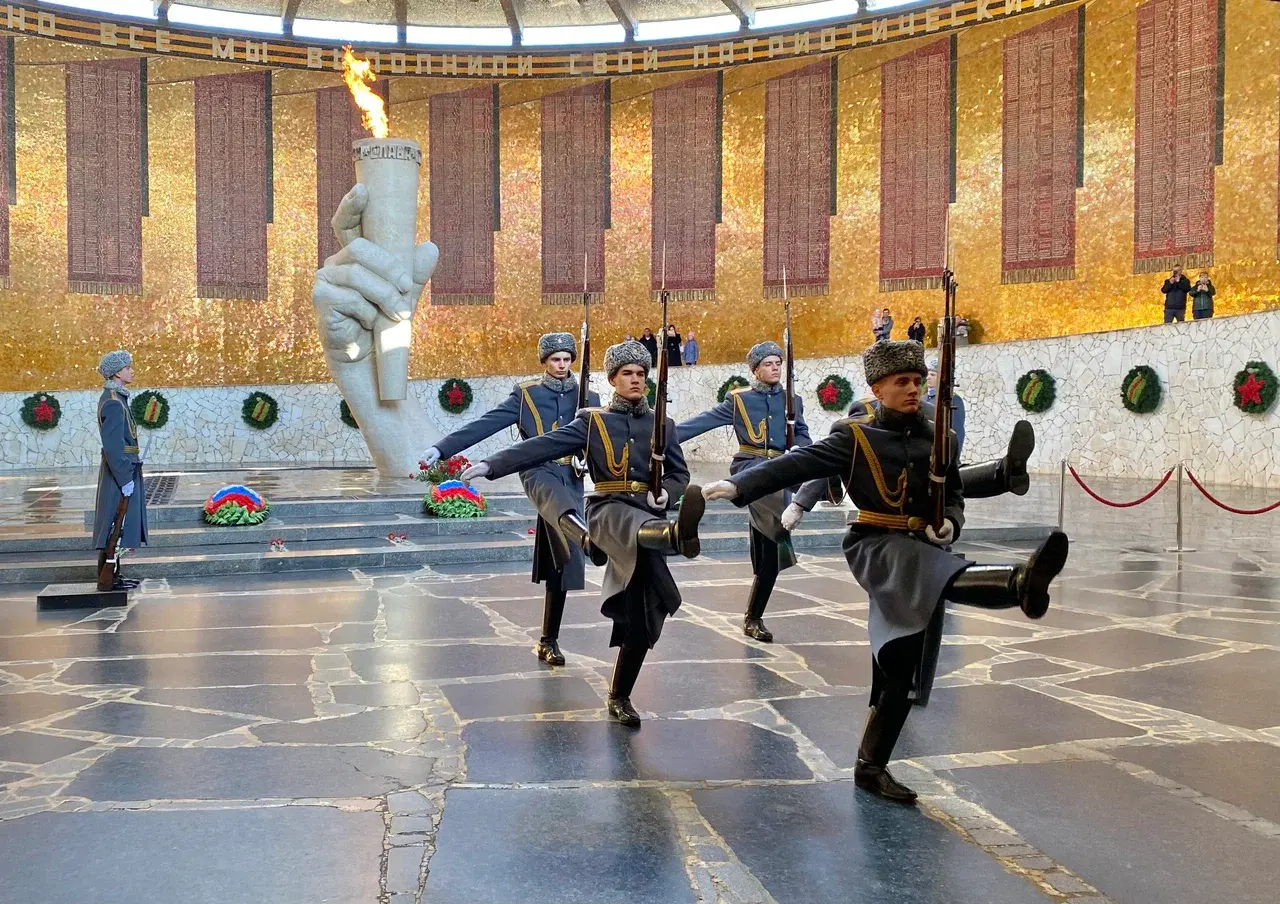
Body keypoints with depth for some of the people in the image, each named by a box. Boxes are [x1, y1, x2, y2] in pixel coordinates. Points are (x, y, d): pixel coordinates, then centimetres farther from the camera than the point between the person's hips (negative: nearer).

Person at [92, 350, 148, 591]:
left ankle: (112, 575, 20)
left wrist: (132, 463, 20)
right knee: (116, 525, -5)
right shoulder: (114, 402, -17)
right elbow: (112, 446, -21)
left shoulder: (116, 398, 14)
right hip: (120, 470, -10)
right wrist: (125, 478, -21)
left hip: (121, 468, 10)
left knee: (116, 525, 14)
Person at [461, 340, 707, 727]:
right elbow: (542, 446, -1)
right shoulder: (592, 422, 9)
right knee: (633, 524, -41)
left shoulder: (663, 425, 16)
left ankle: (620, 697, 14)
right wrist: (491, 465, -12)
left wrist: (667, 492, -6)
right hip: (608, 510, -3)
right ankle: (677, 534, -76)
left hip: (649, 517, 3)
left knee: (641, 615, 0)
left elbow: (680, 475, 19)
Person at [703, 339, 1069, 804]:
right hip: (876, 548, -5)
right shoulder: (855, 436, -3)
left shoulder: (940, 440, 9)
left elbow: (954, 496, 18)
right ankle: (1020, 582, -65)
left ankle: (871, 766, 18)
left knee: (901, 669, 6)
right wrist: (738, 485, -25)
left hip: (920, 556, 5)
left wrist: (950, 523, -6)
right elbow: (797, 464, -12)